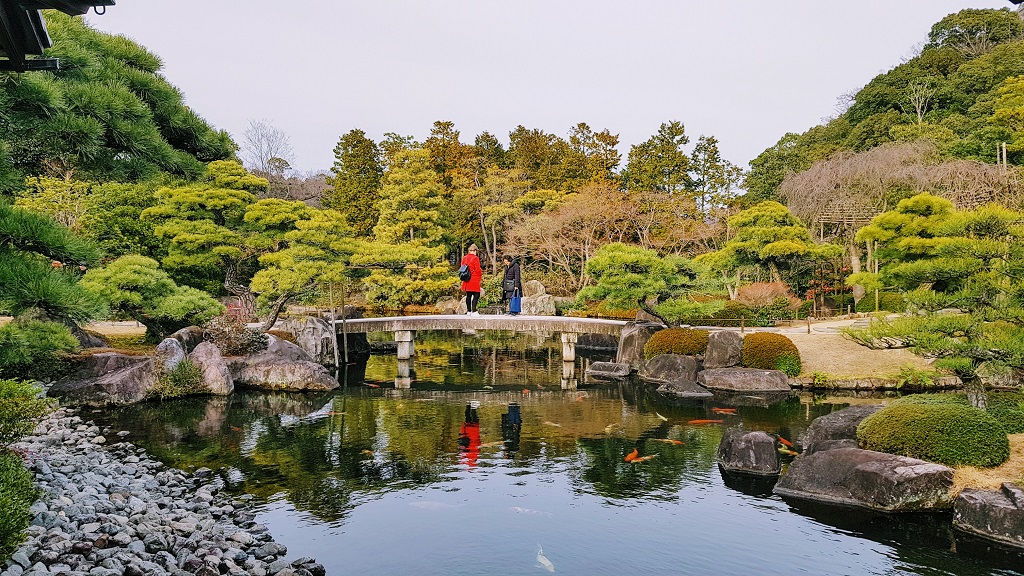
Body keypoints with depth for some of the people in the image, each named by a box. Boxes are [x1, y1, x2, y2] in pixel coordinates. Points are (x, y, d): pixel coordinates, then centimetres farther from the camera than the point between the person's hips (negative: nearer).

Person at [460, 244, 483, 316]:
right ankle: (474, 311, -12)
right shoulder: (475, 258, -12)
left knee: (468, 295, 12)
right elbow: (478, 269, -12)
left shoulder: (464, 258, 8)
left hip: (467, 280, 7)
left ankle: (468, 311, 17)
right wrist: (480, 276, 6)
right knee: (476, 295, -5)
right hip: (474, 280, -7)